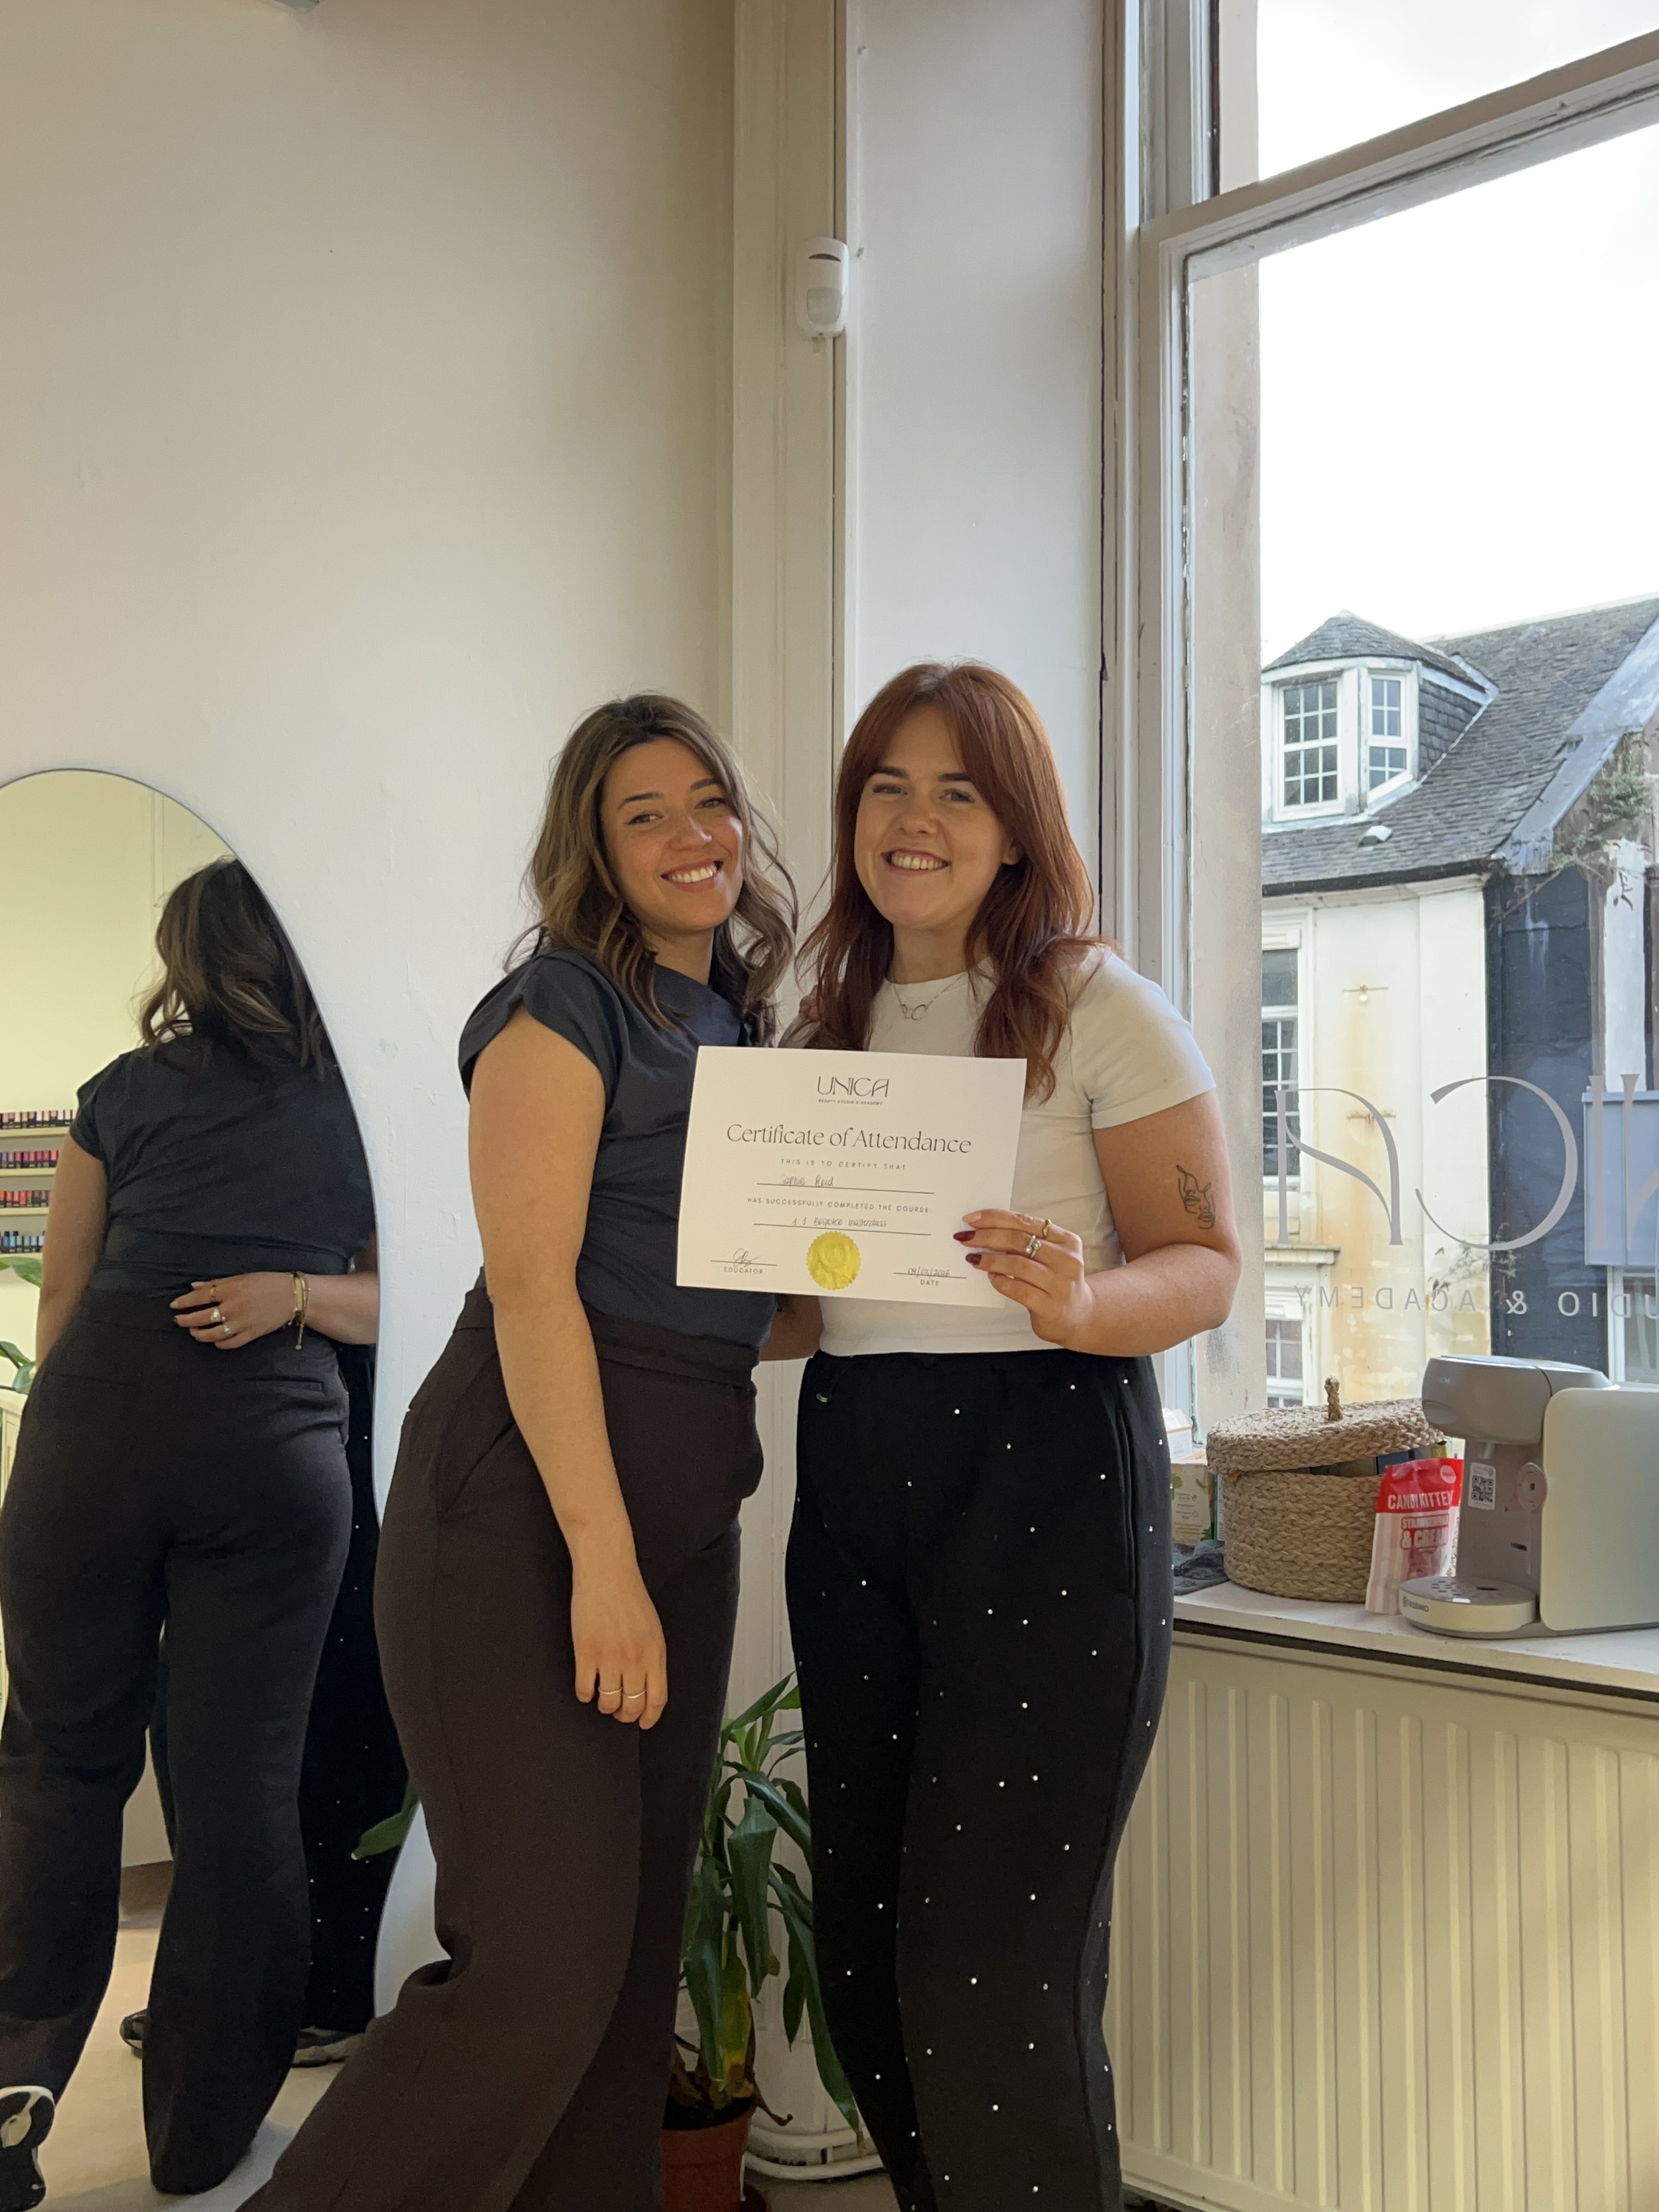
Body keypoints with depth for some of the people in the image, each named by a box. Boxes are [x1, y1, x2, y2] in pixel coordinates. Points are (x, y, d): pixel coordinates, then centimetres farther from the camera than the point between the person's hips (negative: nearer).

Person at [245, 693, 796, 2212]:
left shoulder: (743, 1027, 18)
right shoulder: (566, 1002, -5)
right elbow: (533, 1283, -14)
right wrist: (601, 1559, -19)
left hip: (684, 1506, 8)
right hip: (526, 1506, -8)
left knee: (640, 1947, 11)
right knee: (541, 1959, -11)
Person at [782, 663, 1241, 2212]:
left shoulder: (1101, 1011, -3)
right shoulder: (833, 1026, 14)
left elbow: (1206, 1264, -6)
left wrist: (1080, 1301, -26)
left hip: (1043, 1468, -6)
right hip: (851, 1480, 6)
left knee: (988, 1964, -6)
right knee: (862, 1946, 11)